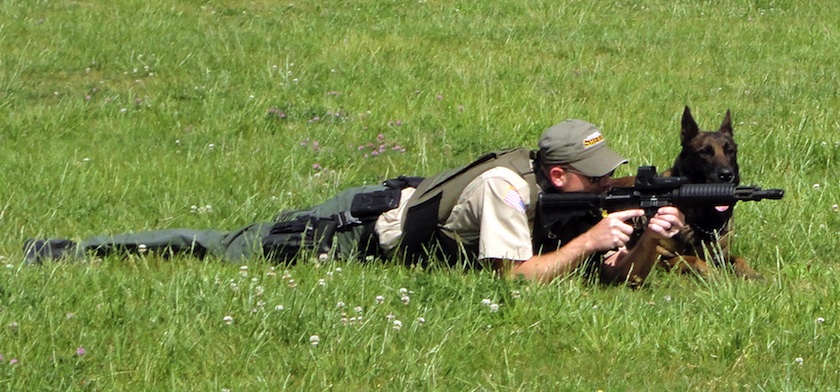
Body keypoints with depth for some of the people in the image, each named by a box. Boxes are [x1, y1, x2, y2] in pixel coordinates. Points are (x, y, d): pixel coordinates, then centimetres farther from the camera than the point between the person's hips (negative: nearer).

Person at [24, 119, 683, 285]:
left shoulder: (578, 198, -6)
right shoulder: (507, 186, -30)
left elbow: (620, 275, -9)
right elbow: (517, 276, -35)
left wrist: (651, 241, -28)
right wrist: (588, 240, -34)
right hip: (364, 227, -7)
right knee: (228, 252, 1)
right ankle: (65, 254, 12)